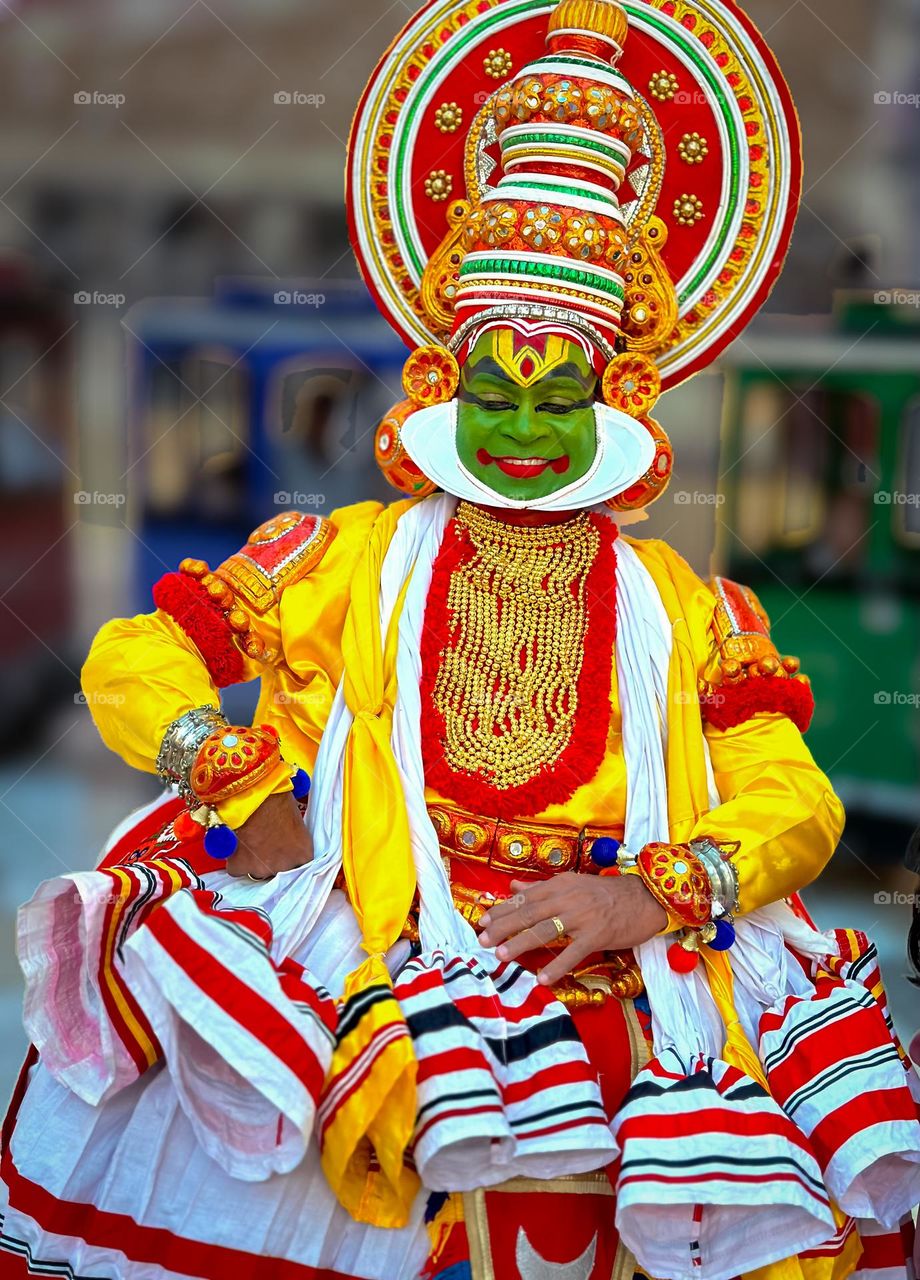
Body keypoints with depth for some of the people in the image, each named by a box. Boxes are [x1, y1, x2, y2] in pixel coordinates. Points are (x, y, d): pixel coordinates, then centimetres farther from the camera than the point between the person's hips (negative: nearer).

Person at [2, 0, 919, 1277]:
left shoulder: (680, 605, 17)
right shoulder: (354, 559, 17)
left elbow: (795, 803, 9)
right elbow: (133, 657, 15)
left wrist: (651, 892, -9)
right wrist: (235, 779, -4)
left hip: (627, 968, 1)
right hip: (398, 938, -1)